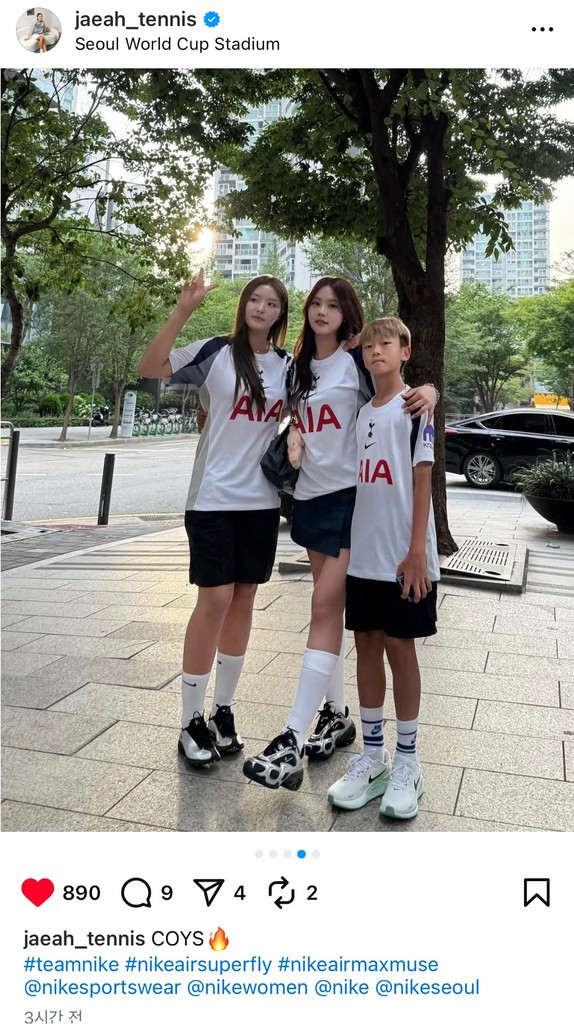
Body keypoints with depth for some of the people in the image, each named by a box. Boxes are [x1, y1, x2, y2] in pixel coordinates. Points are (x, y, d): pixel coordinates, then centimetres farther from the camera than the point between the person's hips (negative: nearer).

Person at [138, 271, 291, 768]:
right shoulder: (215, 352, -3)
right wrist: (183, 311, -21)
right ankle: (192, 720, 6)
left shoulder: (287, 364, 9)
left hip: (262, 499, 4)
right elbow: (150, 368, -13)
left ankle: (223, 709, 22)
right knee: (216, 598, -7)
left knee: (243, 598, 8)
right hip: (214, 497, -4)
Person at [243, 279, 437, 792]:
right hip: (311, 495, 7)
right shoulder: (299, 366, 13)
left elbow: (396, 402, -8)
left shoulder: (357, 361, -5)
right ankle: (337, 714, 25)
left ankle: (293, 741, -14)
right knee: (329, 607, 12)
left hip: (351, 496, -7)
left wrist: (428, 390, -28)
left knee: (325, 606, -13)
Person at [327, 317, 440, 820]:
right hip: (362, 556, 6)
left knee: (399, 646, 1)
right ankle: (372, 754, 21)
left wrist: (417, 551, -15)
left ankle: (407, 761, 15)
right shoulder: (359, 414, 14)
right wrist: (342, 546, 13)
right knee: (367, 644, 9)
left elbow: (422, 480, -9)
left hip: (403, 556, -5)